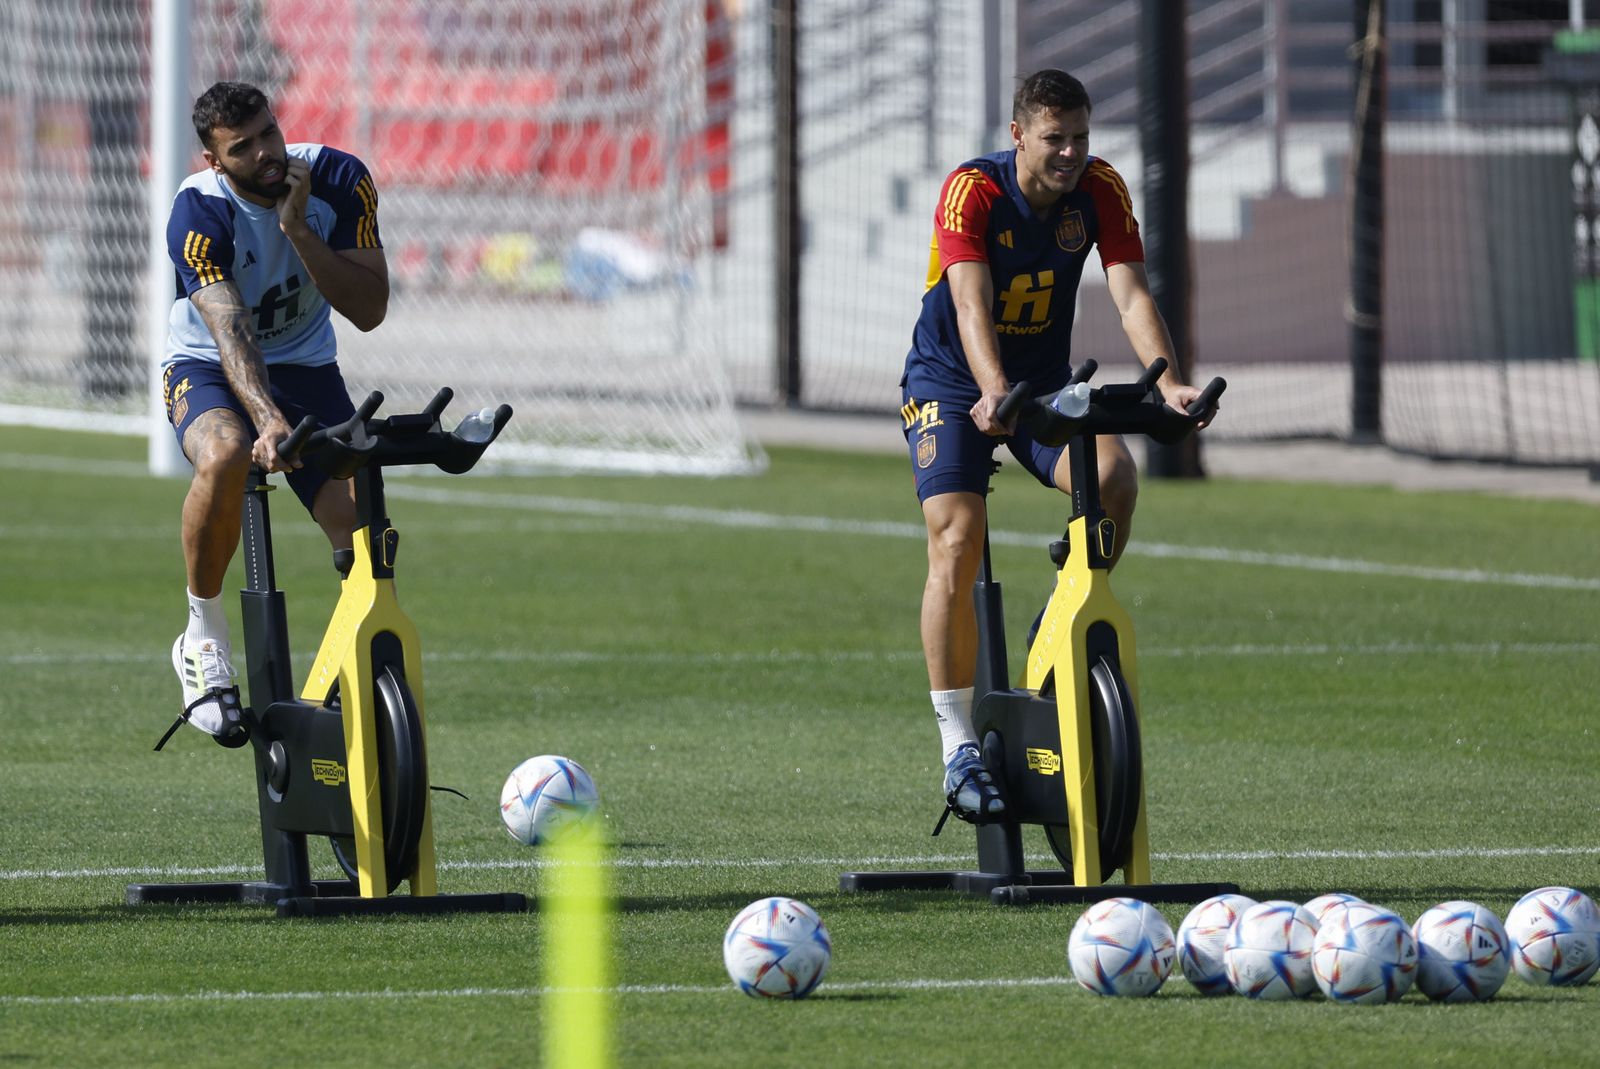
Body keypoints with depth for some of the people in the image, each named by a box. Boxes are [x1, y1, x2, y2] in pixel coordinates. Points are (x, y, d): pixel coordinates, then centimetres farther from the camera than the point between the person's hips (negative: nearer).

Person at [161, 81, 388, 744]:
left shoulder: (339, 180, -16)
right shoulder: (198, 211, -26)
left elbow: (369, 309, -19)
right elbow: (229, 329, -37)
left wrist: (297, 229, -31)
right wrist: (267, 418, -53)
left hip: (305, 366, 3)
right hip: (205, 367, -3)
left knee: (360, 522, -16)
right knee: (226, 455, -37)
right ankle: (204, 637, -18)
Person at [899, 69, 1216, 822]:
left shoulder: (1100, 190, -11)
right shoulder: (972, 191, -22)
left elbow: (1130, 293, -20)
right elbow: (972, 305, -34)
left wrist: (1168, 383, -37)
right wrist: (994, 393, -52)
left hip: (1045, 383, 3)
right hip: (952, 384, -3)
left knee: (1115, 477, -27)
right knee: (956, 543, -20)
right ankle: (960, 747, -15)